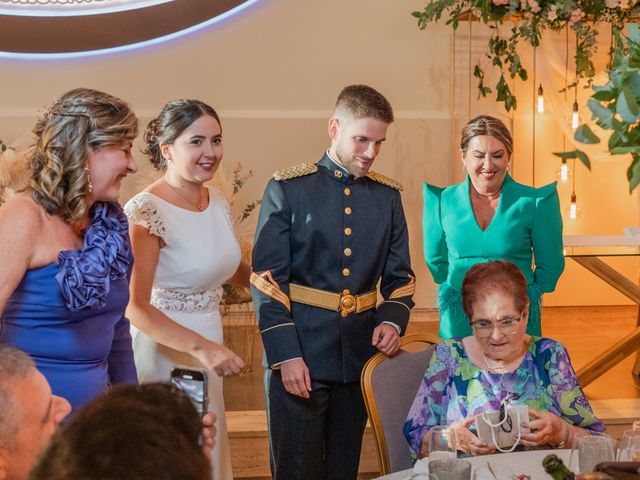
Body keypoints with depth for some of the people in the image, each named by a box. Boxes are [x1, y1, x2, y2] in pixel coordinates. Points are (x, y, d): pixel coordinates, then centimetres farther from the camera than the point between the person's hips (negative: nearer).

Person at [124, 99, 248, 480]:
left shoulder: (218, 202, 3)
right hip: (164, 351, -7)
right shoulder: (146, 211, -18)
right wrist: (201, 347, -32)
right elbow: (136, 306, -23)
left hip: (209, 347, 7)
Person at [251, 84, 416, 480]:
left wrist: (393, 319, -6)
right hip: (300, 357, -4)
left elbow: (399, 276, 14)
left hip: (360, 357, 4)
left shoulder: (387, 195, 9)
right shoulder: (288, 189, -4)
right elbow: (267, 280, -7)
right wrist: (286, 355, -14)